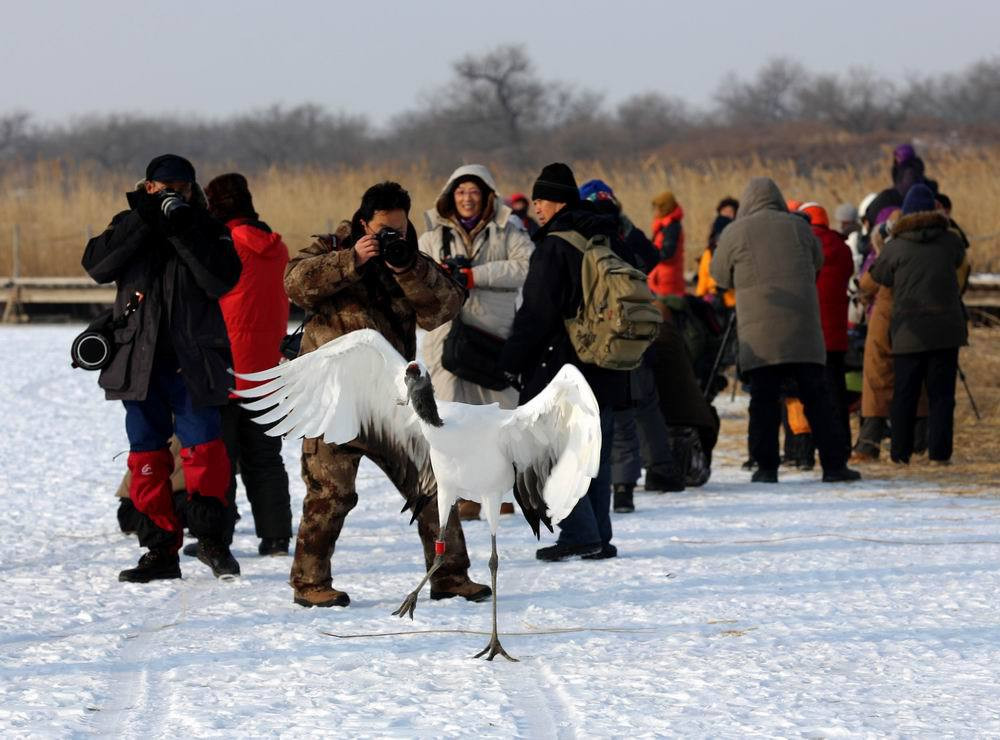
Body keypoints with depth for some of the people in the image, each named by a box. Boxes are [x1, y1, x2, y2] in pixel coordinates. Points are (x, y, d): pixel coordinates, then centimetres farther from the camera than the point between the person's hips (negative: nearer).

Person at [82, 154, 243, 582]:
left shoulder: (207, 230, 5)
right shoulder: (129, 226, 10)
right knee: (147, 453, 3)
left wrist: (185, 232, -18)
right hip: (138, 359, 2)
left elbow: (221, 281, -11)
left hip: (193, 358, -2)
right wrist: (143, 222, -15)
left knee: (203, 446, -12)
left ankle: (211, 536, 2)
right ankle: (160, 550, 8)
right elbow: (96, 266, -7)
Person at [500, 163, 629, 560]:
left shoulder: (554, 245, -13)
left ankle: (579, 533, -11)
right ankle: (599, 536, 12)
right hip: (604, 372, 8)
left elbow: (536, 312, -16)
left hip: (560, 364, -8)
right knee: (596, 452, 13)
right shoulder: (605, 240, 12)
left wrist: (512, 361, -9)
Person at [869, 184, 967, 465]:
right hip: (946, 328, 0)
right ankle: (939, 451, -2)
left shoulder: (895, 247, -4)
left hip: (909, 332, 0)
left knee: (904, 393, 7)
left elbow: (879, 275, 10)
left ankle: (901, 452, 7)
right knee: (941, 392, 4)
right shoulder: (951, 241, 0)